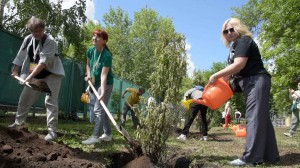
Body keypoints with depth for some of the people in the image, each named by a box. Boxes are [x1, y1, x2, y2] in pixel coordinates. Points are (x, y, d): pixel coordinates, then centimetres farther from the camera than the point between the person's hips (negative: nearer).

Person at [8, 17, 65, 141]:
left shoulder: (50, 41, -21)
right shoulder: (28, 39, 0)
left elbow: (43, 61, -29)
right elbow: (21, 56, 10)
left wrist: (30, 76, -32)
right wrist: (15, 70, 10)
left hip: (52, 74, -6)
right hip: (36, 75, 7)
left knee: (50, 101, -12)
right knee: (25, 97, 14)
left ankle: (52, 131, -9)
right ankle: (19, 121, 35)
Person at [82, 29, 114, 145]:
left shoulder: (107, 55, -24)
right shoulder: (90, 50, -4)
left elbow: (104, 75, -30)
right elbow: (88, 64, 16)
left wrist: (103, 92, -36)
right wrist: (88, 75, -2)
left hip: (105, 84, -8)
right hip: (95, 83, 8)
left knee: (98, 109, -11)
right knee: (102, 109, 13)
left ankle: (96, 136, -6)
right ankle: (107, 134, 23)